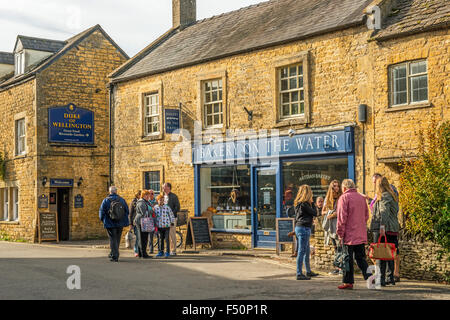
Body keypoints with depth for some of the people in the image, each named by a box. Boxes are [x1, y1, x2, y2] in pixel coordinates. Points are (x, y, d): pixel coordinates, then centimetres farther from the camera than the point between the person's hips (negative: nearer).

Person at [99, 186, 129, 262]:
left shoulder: (106, 200, -7)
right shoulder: (122, 200, 2)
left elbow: (101, 212, -4)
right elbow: (127, 211, 6)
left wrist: (103, 220, 13)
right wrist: (125, 221, 18)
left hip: (110, 223, -3)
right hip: (120, 224, 3)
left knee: (113, 239, 1)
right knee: (117, 239, 15)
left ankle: (115, 256, -6)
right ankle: (113, 254, 27)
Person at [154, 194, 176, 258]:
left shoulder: (167, 207, -6)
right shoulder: (155, 208, 1)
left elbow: (171, 216, 3)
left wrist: (172, 223, 6)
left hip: (167, 226, -2)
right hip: (159, 227, 3)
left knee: (167, 239, -3)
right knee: (160, 239, 10)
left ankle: (167, 252, 3)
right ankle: (161, 252, 18)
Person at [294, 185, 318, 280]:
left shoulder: (299, 203, 12)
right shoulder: (304, 204, -16)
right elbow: (314, 213, -9)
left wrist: (311, 203, 8)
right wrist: (312, 203, 3)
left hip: (299, 227, 10)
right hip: (304, 228, -10)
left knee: (307, 251, 19)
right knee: (302, 251, -7)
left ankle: (308, 271, 30)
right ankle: (299, 274, -4)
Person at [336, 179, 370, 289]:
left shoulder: (344, 198, -8)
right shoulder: (362, 198, 13)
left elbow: (341, 218, -12)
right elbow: (366, 216, 18)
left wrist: (340, 234, -9)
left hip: (349, 235, -6)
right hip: (361, 235, 6)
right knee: (361, 258, 11)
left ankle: (348, 282, 3)